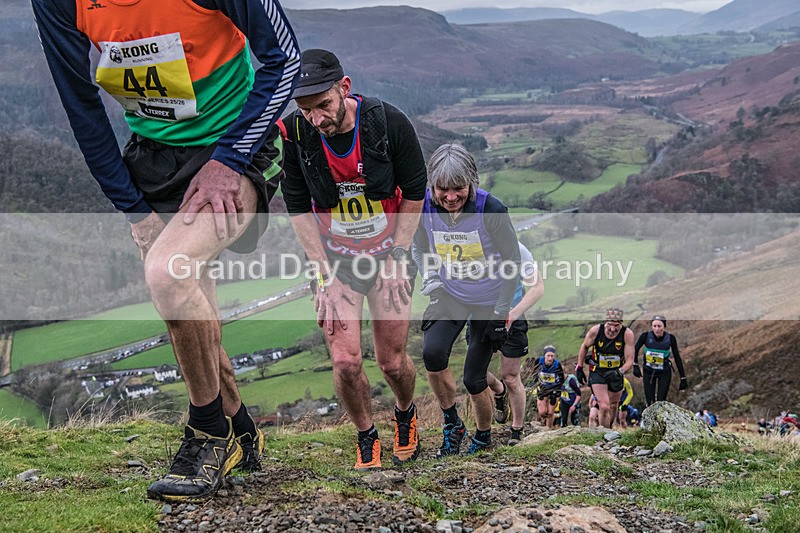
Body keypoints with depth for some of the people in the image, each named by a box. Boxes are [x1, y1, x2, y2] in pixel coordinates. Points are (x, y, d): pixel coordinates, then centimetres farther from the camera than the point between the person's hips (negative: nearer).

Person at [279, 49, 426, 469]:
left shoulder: (389, 122, -20)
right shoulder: (294, 133, -18)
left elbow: (414, 193, -7)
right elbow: (298, 207, -7)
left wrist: (396, 259, -9)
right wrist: (325, 276, -10)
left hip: (389, 253, -1)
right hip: (334, 258, 1)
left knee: (392, 361, 2)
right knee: (346, 361, -10)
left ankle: (405, 413, 36)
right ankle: (366, 438, 16)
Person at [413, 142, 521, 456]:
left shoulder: (491, 209, -26)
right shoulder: (424, 207, -16)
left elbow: (513, 263, -13)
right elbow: (420, 248, 6)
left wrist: (501, 312, -11)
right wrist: (431, 284, -4)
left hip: (489, 302, -3)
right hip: (449, 296, 3)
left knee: (473, 379, 0)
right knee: (432, 353, -23)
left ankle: (484, 436, 30)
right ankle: (452, 424, 1)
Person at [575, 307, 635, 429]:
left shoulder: (627, 334, -22)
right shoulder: (595, 330, -22)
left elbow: (630, 360, -20)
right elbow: (584, 347, -1)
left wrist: (620, 372, -38)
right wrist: (579, 367, 3)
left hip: (616, 372, 2)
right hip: (597, 372, -2)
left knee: (613, 406, 20)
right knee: (604, 407, -16)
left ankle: (609, 428, 45)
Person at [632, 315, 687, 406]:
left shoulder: (670, 338, -15)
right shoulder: (646, 336, -16)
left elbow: (677, 357, -7)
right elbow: (635, 349, 0)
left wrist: (683, 378, -6)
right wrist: (635, 365, -10)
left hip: (664, 373, 0)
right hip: (648, 372, 1)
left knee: (661, 402, -7)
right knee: (650, 403, -1)